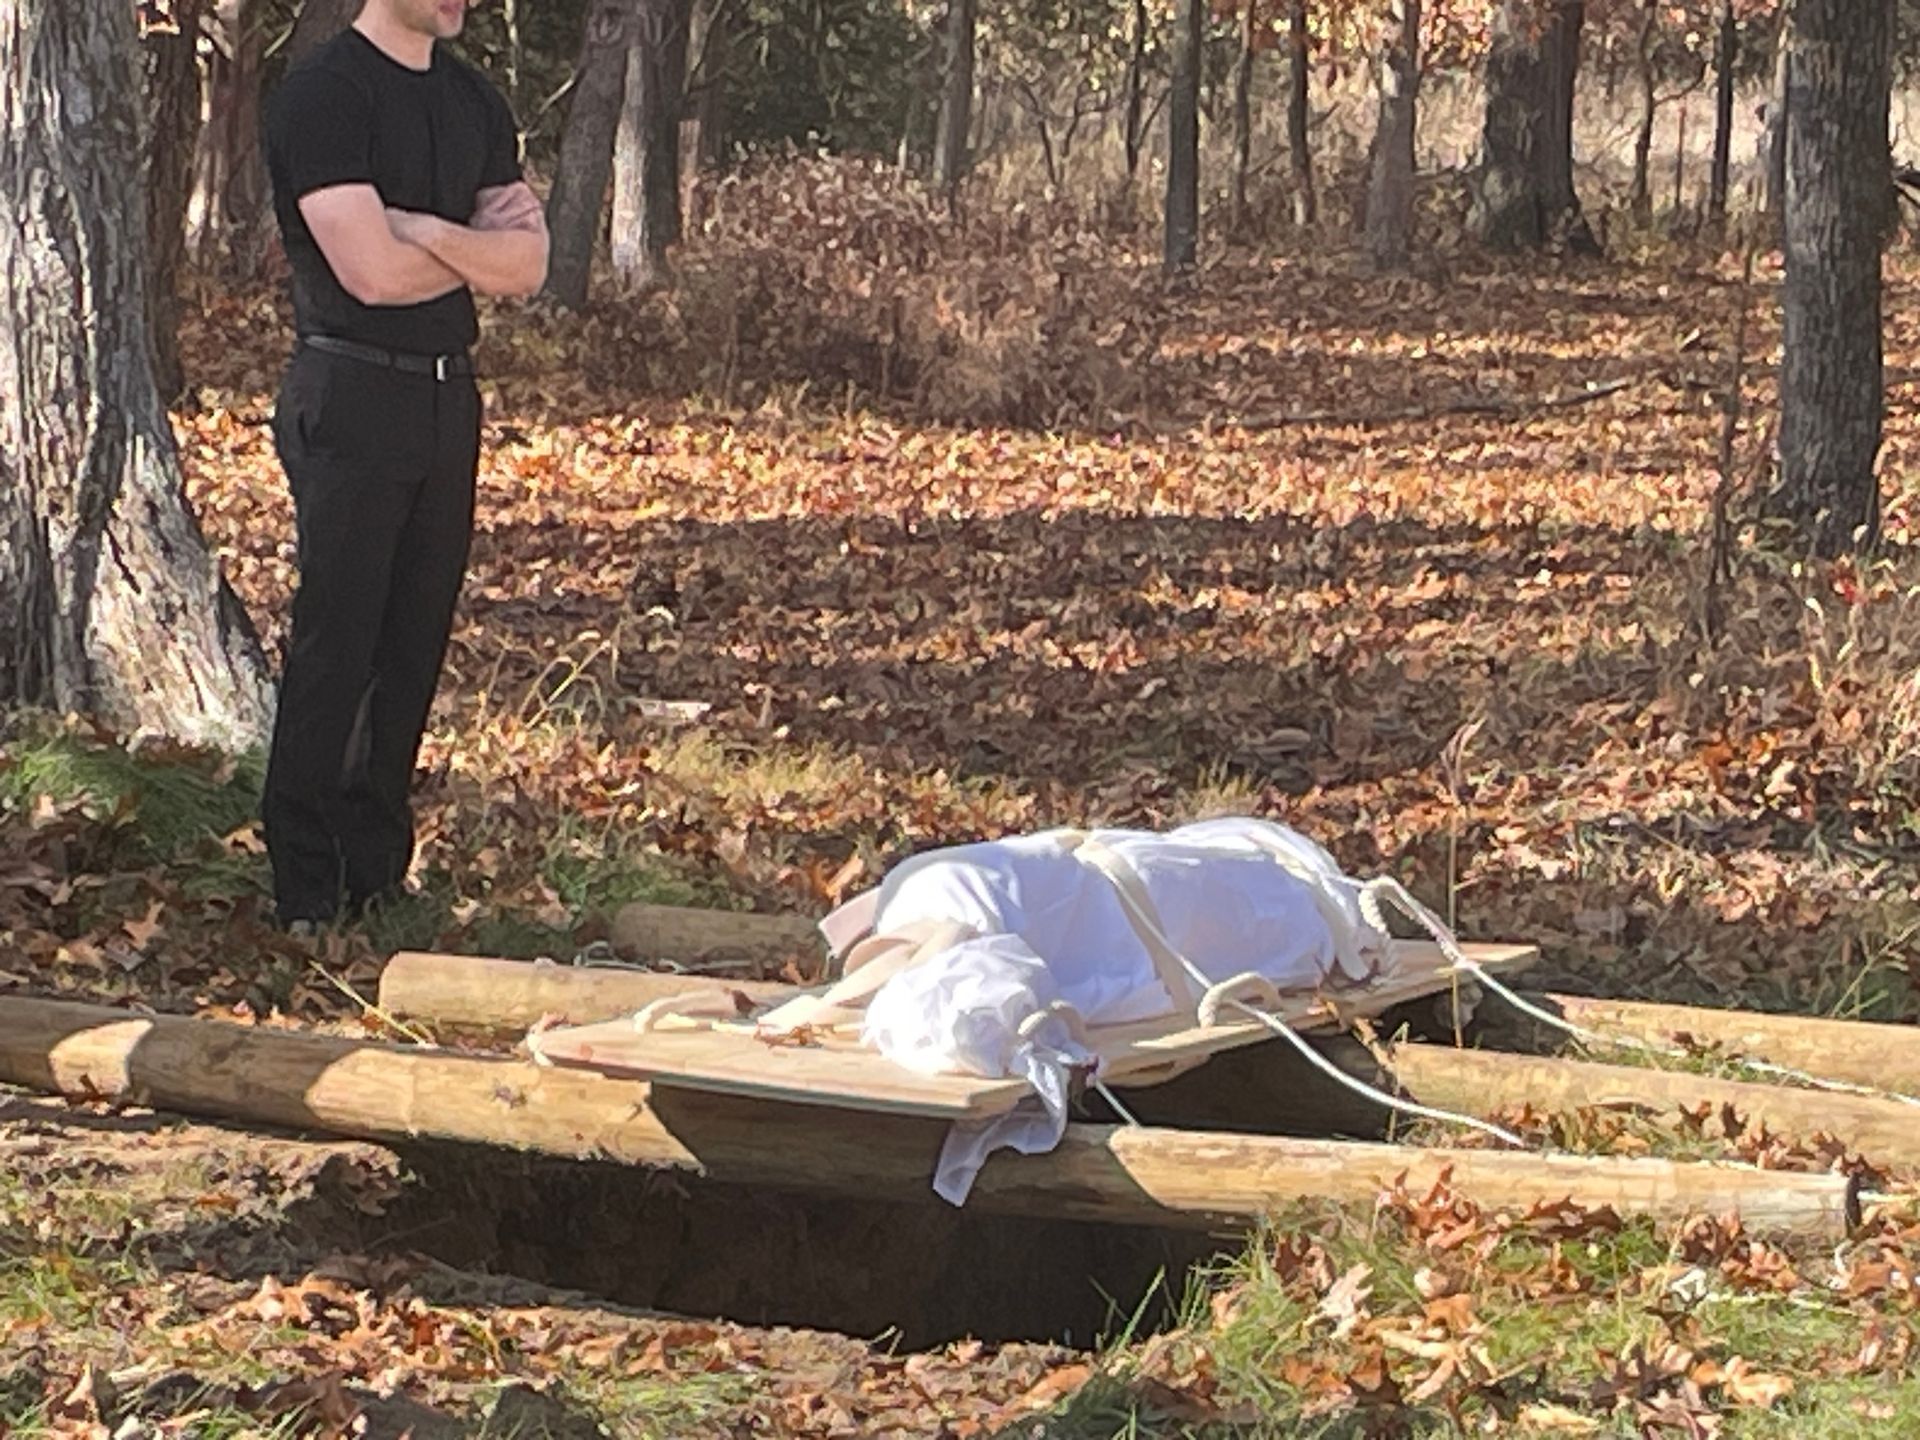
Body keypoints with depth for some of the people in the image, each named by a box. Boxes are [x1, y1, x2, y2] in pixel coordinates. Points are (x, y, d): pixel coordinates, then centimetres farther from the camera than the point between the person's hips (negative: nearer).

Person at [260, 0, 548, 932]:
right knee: (335, 646, -4)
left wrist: (418, 228, -13)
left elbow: (527, 266, 3)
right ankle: (307, 894, 3)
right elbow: (373, 271, -20)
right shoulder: (322, 94, -11)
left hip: (449, 395, 7)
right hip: (351, 398, -7)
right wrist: (479, 244, -3)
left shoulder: (473, 103, 13)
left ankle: (377, 873, 17)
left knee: (415, 645, 9)